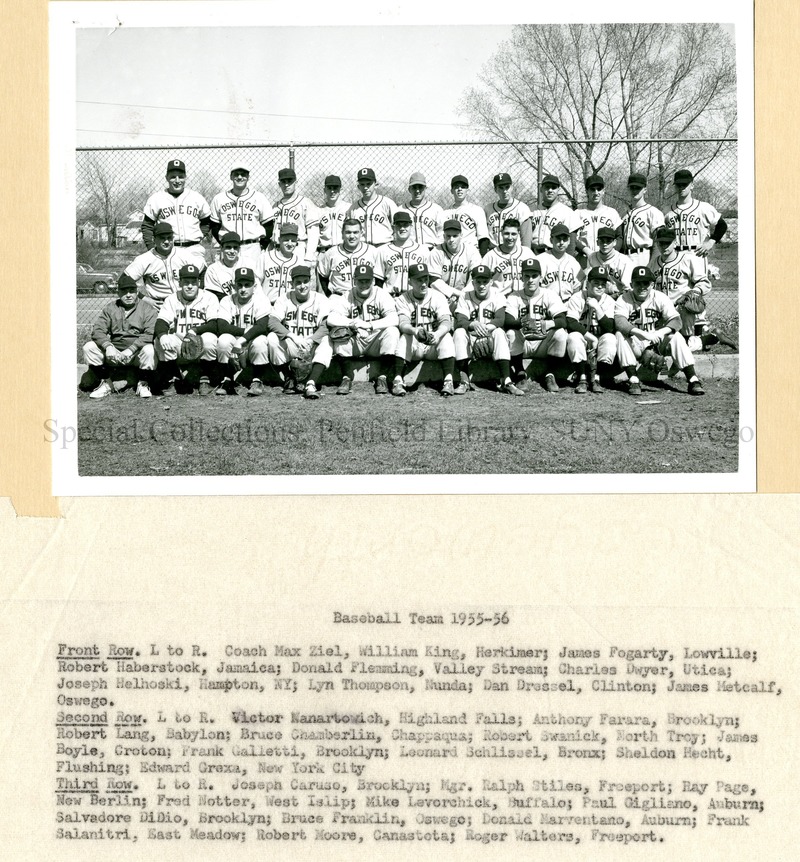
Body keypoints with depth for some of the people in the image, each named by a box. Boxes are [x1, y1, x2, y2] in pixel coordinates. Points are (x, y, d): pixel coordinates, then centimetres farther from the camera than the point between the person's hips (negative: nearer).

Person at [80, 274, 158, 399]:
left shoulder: (148, 308, -1)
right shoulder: (110, 308, 11)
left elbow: (150, 334, -15)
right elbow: (97, 330, 1)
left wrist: (131, 349, -26)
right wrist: (108, 346, -20)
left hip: (137, 352, -3)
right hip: (114, 351, 4)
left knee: (149, 350, -35)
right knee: (89, 347, -13)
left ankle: (143, 384, -10)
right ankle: (105, 383, -3)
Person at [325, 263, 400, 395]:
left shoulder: (381, 294, -4)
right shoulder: (347, 297, -1)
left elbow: (394, 319, -21)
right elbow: (331, 318, -16)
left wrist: (368, 325, -33)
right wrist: (351, 323, -34)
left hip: (376, 341, -1)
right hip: (354, 343, 1)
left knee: (392, 331, -28)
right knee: (339, 331, -26)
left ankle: (382, 378, -23)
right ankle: (347, 378, -21)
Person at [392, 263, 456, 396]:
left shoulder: (437, 297, 1)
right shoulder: (403, 299, 0)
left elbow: (446, 321, -15)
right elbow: (403, 323, -17)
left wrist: (437, 334, -40)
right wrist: (415, 331, -42)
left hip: (434, 346, 0)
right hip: (412, 347, 0)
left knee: (446, 336, -27)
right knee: (404, 337, -30)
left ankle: (448, 381, -34)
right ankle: (398, 381, -34)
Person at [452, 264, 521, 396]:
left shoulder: (497, 296, -3)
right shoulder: (465, 297, -1)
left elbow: (500, 320, -20)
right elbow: (460, 322, -15)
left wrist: (487, 327, -42)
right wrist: (473, 324, -38)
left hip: (491, 337, -1)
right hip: (471, 337, 1)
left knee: (499, 332, -32)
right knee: (459, 333, -28)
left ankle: (506, 381, -37)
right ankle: (465, 381, -28)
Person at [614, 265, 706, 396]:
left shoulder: (660, 298, -5)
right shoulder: (624, 300, -8)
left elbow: (676, 320, -17)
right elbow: (619, 322, -28)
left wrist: (660, 333, -39)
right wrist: (643, 334, -44)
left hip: (658, 342, 1)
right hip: (635, 344, -1)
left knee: (676, 336, -26)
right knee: (620, 335, -29)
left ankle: (693, 380, -28)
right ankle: (633, 380, -30)